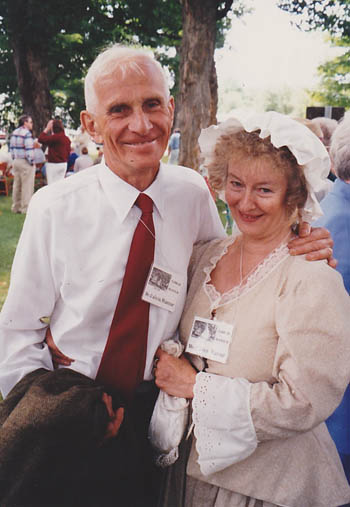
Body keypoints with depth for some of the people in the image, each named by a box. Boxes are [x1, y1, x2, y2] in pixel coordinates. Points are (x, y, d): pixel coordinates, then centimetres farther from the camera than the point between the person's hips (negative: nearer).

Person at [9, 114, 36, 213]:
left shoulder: (14, 133, 11)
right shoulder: (27, 133, -16)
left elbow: (11, 148, 14)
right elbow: (29, 149, -20)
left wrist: (14, 158, 18)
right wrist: (31, 161, -12)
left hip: (16, 162, 9)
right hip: (25, 162, -9)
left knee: (17, 185, 14)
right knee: (27, 186, -2)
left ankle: (15, 207, 20)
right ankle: (25, 208, 1)